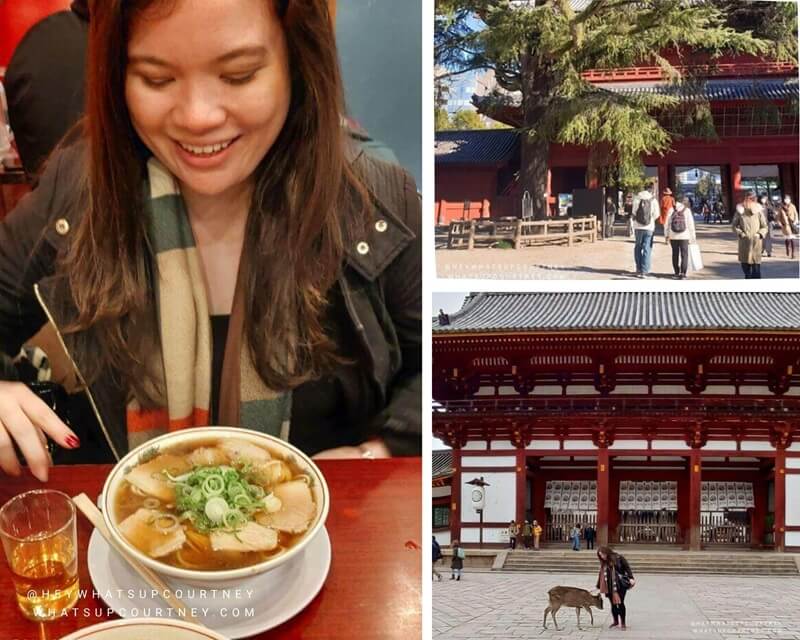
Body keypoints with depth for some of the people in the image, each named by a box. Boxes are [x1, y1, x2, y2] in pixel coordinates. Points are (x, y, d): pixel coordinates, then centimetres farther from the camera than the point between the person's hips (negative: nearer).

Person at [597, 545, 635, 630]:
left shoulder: (618, 558, -5)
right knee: (613, 604, 9)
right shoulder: (604, 563, 11)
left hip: (620, 585, -5)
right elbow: (601, 575, 15)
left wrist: (631, 578, -22)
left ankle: (623, 623, 3)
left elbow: (627, 567, -9)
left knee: (620, 603, -6)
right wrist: (599, 587, 17)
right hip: (610, 587, 5)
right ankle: (615, 621, 25)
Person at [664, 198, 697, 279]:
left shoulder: (671, 210, -3)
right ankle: (682, 273, -11)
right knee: (684, 254, 2)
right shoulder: (687, 211, -7)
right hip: (684, 236, -2)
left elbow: (666, 223, 1)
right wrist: (693, 236, 5)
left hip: (673, 236, 2)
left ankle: (677, 272, 19)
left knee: (675, 254, 14)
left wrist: (667, 235, 11)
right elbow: (691, 224, -4)